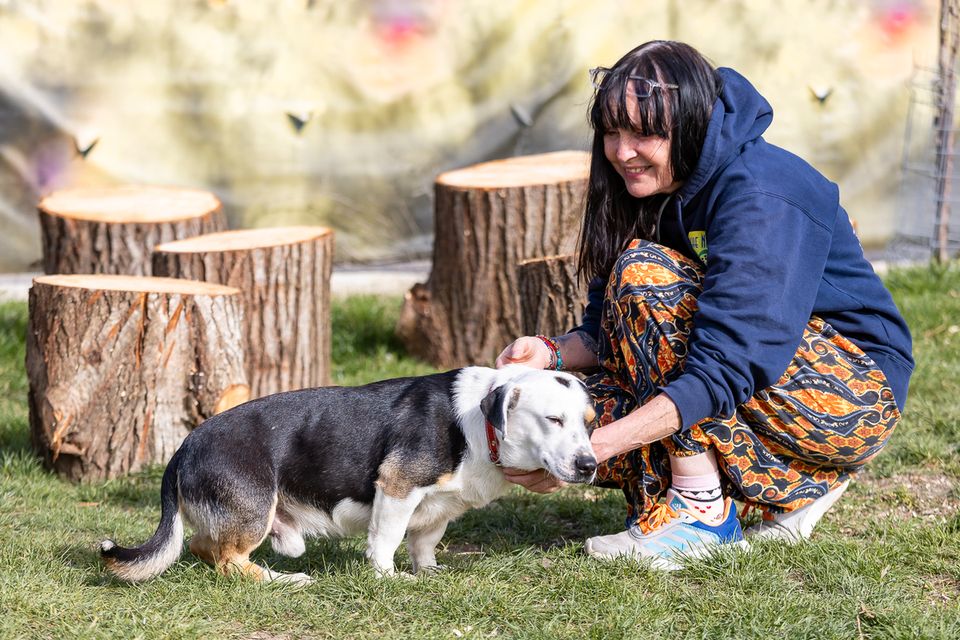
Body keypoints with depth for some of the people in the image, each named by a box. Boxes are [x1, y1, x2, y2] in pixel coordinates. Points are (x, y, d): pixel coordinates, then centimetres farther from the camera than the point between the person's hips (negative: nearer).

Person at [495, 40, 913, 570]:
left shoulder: (761, 195, -24)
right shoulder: (652, 191, 2)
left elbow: (723, 370, -32)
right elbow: (609, 331, 5)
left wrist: (592, 448, -37)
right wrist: (552, 353, -18)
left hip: (854, 396, -9)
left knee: (644, 275, -23)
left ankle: (701, 510, -18)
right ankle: (801, 482, 3)